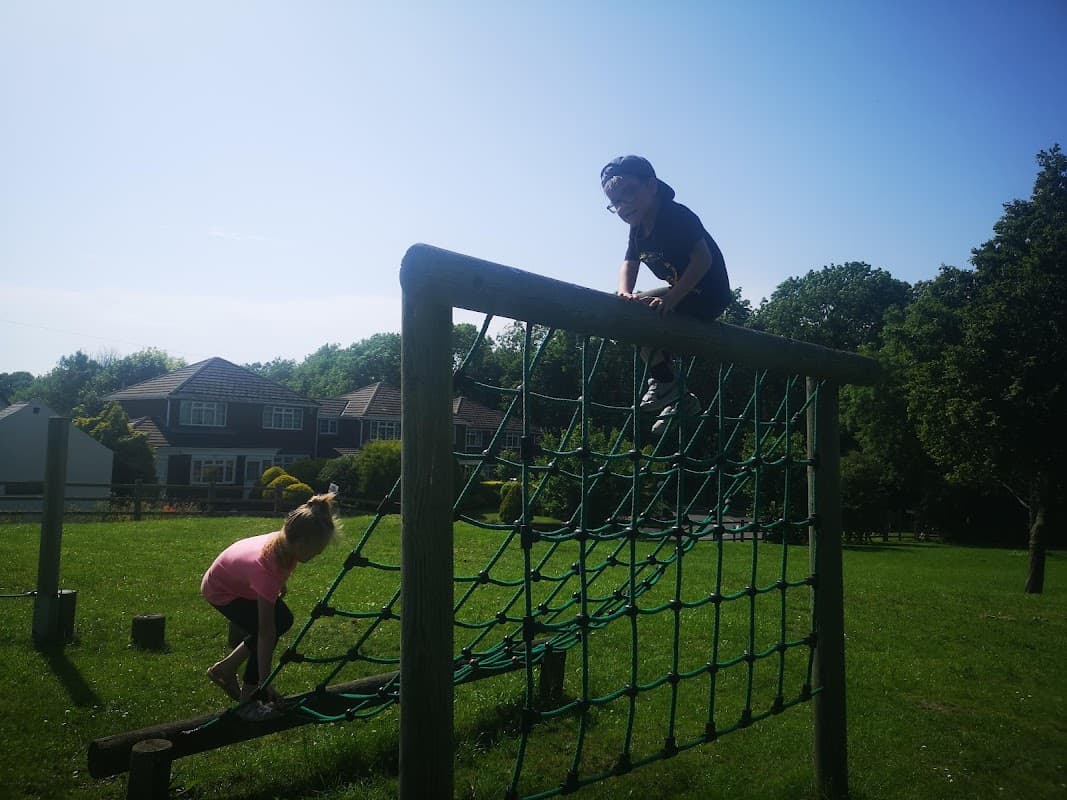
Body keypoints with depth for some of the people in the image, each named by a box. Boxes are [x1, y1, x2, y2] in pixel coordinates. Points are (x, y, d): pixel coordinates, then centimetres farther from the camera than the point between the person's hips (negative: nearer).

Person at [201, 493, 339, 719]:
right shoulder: (265, 567, -44)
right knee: (272, 629, -18)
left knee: (283, 620, 5)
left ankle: (224, 669, 17)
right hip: (220, 591, -8)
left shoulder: (284, 542, -26)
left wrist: (281, 584, 15)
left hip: (240, 579, 8)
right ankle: (247, 699, -1)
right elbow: (266, 632, -39)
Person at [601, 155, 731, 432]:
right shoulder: (638, 230, 6)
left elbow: (703, 260, -28)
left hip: (709, 296, -10)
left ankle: (665, 383, -4)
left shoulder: (677, 217, -21)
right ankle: (679, 399, 15)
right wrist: (624, 293, -21)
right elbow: (629, 264, 1)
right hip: (682, 293, 10)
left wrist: (671, 298, -35)